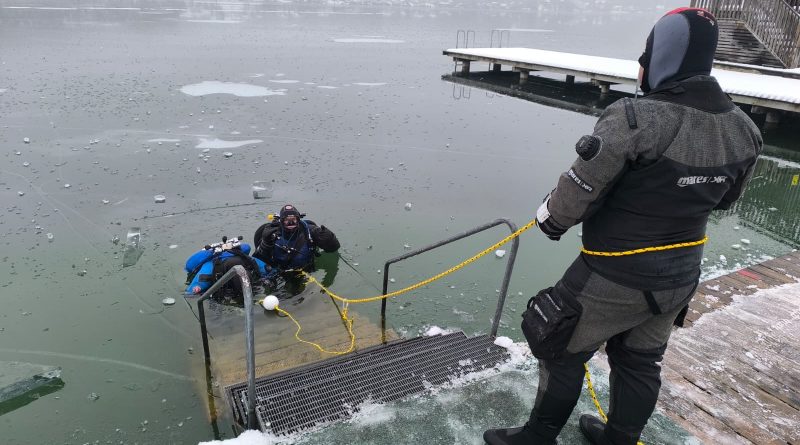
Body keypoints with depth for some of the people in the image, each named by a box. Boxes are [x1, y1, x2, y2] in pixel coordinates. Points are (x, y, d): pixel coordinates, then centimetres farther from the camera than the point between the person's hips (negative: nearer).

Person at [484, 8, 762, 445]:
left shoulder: (634, 118, -27)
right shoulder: (743, 131, -4)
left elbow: (576, 193, -21)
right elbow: (722, 197, 12)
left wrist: (549, 218, -1)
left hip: (614, 279, -6)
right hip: (679, 278, 7)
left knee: (561, 352, 14)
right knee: (640, 362, 24)